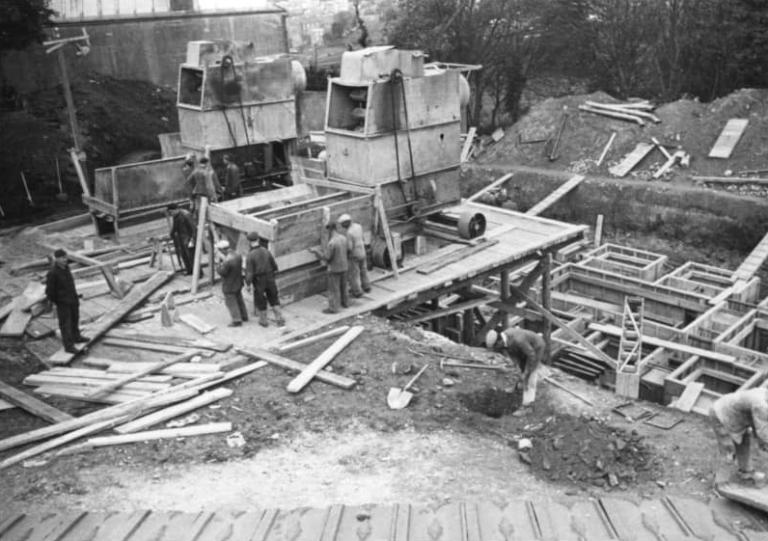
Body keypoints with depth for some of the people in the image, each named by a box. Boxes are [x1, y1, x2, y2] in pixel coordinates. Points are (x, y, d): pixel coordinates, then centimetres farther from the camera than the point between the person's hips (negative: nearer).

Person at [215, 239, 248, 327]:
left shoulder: (227, 261, -32)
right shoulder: (238, 255, -6)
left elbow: (221, 272, -22)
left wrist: (218, 261, -16)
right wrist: (223, 258, 4)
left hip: (229, 286, -8)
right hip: (238, 283, 8)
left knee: (231, 303, 7)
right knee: (239, 299, 23)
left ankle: (237, 320, 14)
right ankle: (244, 316, 35)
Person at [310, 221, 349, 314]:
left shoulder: (332, 242, -26)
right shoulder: (343, 238, -3)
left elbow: (326, 257, -20)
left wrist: (315, 251, -10)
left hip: (335, 269, -7)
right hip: (344, 267, 7)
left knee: (333, 289, 4)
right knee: (343, 286, 23)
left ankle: (333, 308, 11)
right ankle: (345, 302, 38)